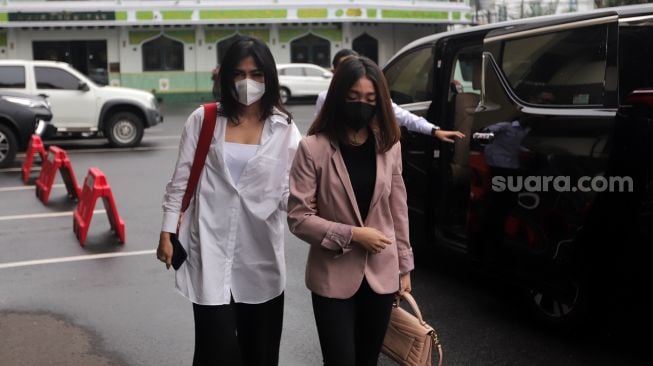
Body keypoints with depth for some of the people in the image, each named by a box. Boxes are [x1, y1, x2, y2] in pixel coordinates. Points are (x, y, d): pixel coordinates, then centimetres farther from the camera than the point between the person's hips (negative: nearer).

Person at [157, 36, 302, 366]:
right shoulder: (203, 120, 1)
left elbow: (288, 194, -4)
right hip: (211, 253, -1)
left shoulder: (284, 129, 0)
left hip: (261, 256, 1)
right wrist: (167, 233, 3)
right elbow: (181, 181, 5)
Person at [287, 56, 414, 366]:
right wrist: (352, 235, -18)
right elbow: (297, 217, -12)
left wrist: (404, 267, 10)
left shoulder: (389, 145, 1)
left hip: (381, 275, 4)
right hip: (333, 277, -4)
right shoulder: (314, 148, -13)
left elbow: (398, 210, 7)